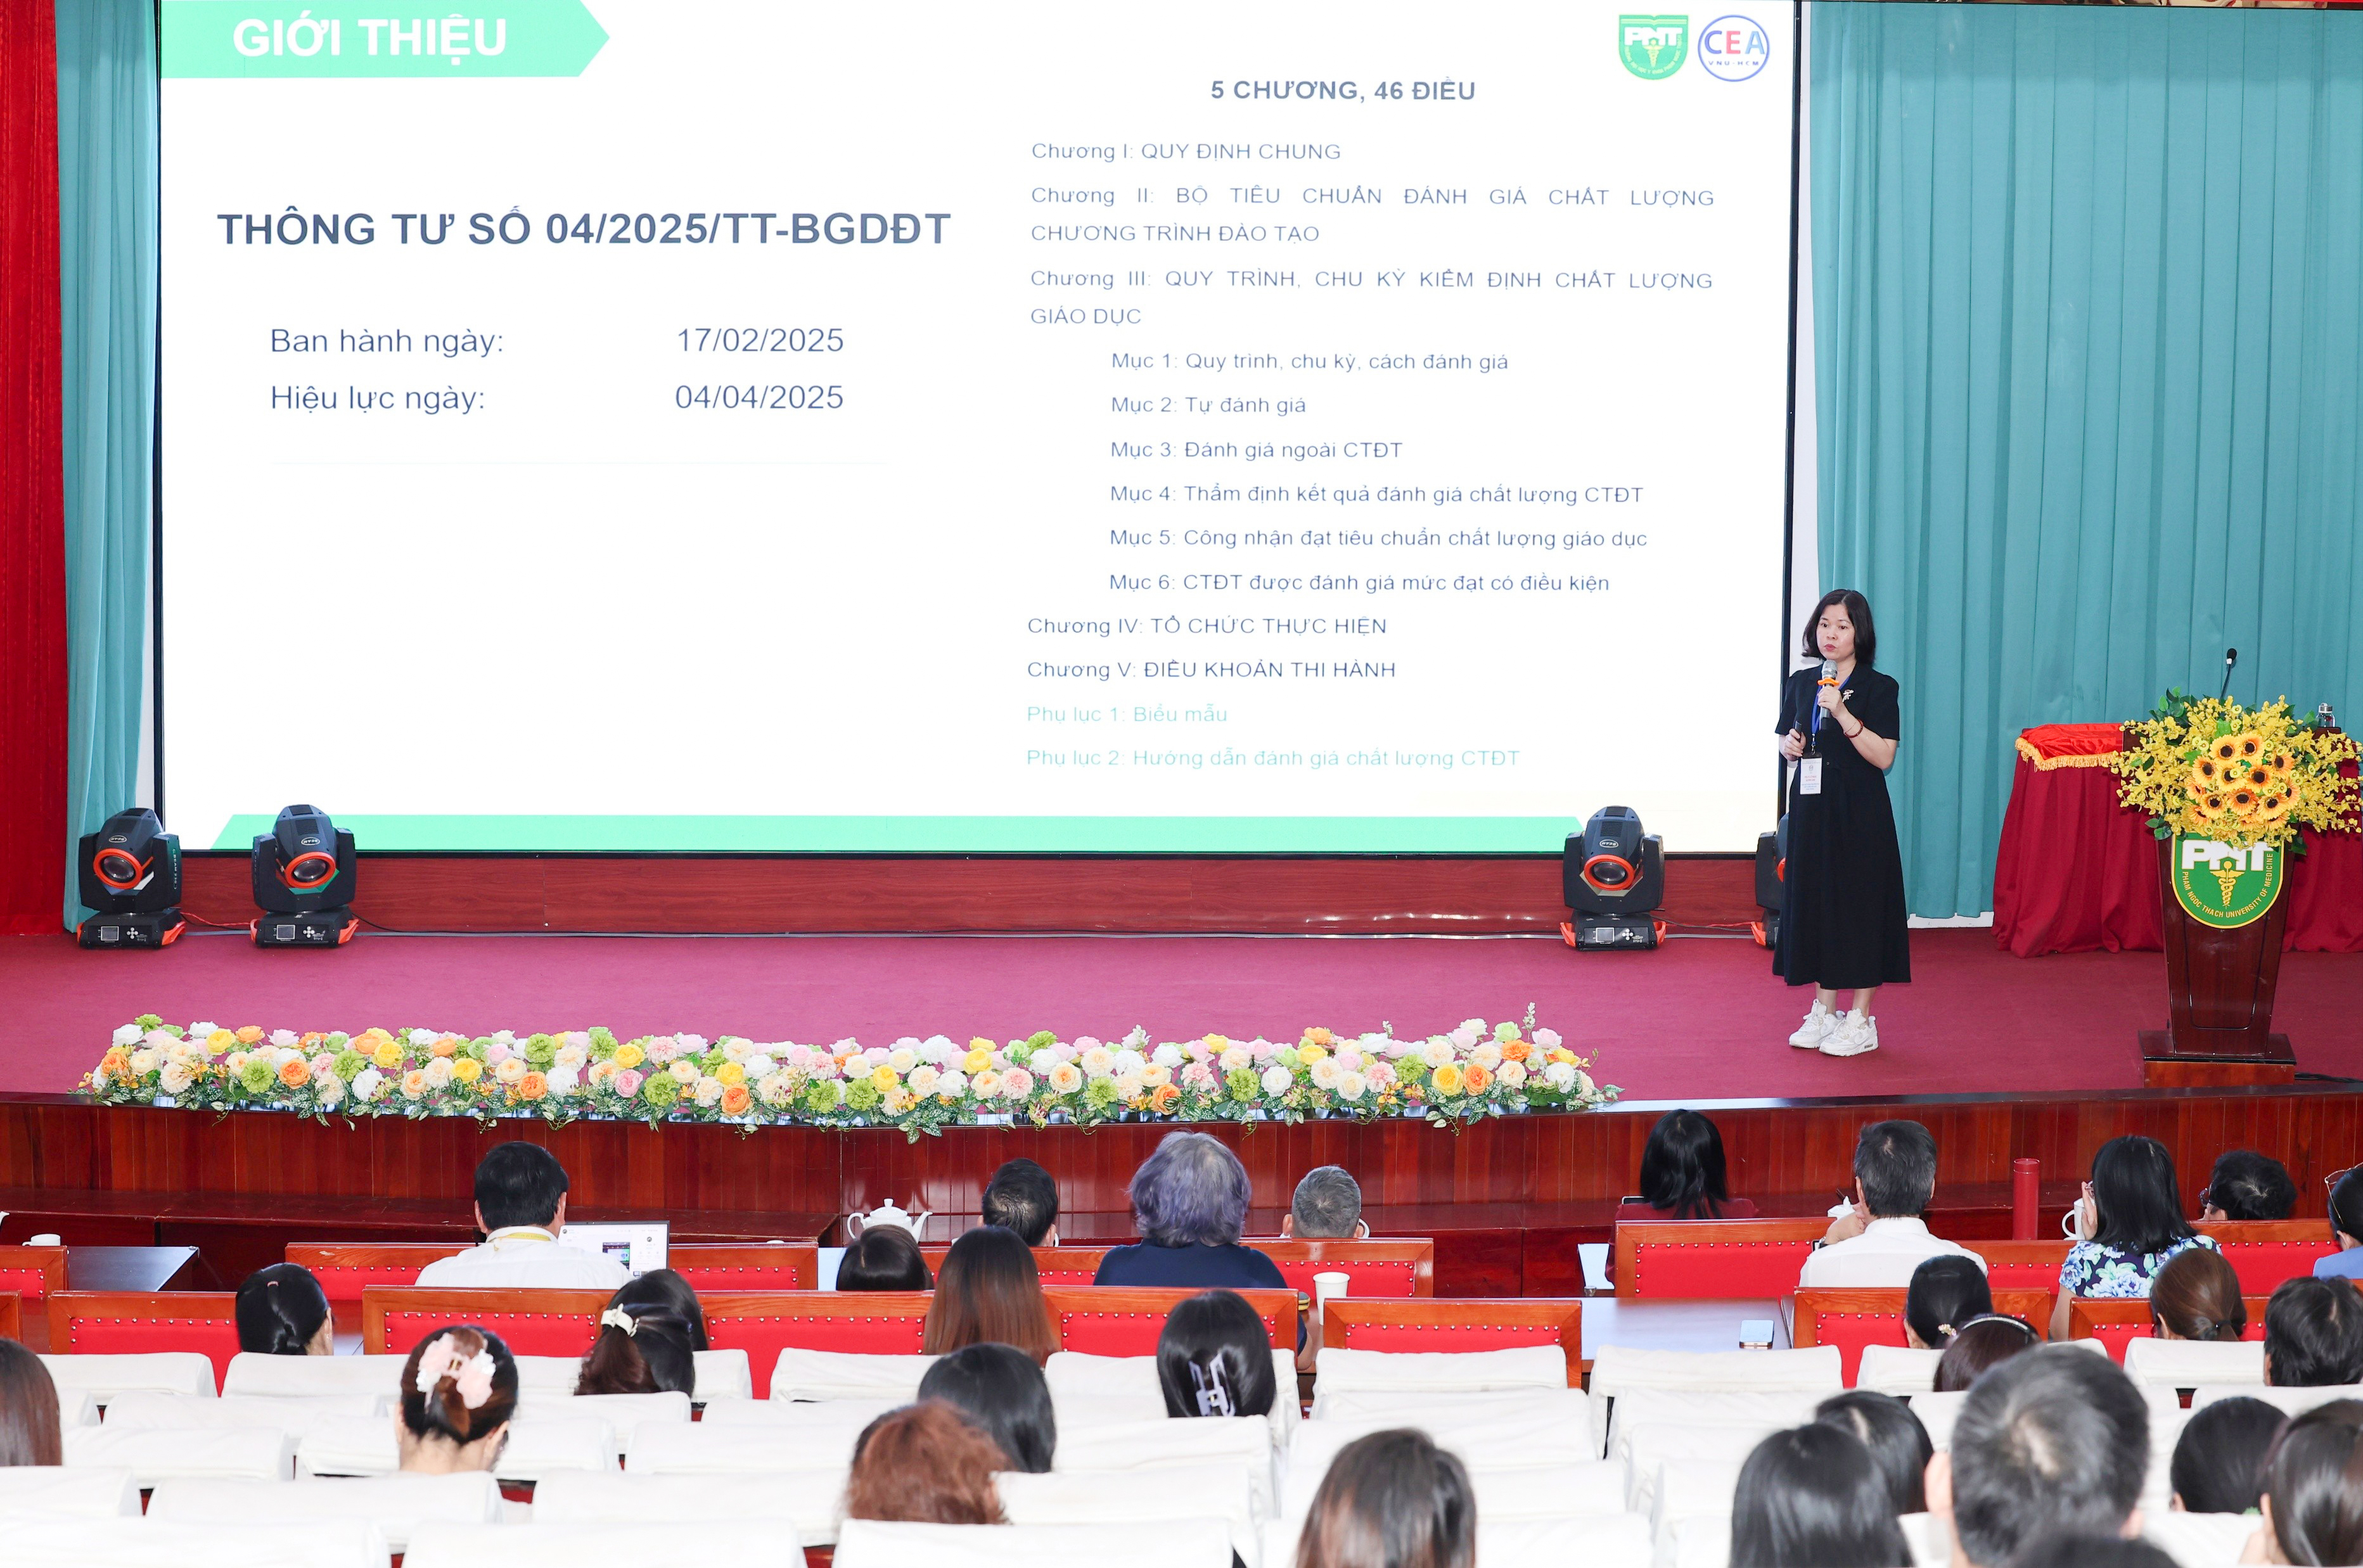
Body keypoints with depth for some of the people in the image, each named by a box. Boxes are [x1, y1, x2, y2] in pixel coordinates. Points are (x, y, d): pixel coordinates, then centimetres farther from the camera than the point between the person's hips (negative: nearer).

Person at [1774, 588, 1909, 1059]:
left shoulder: (1879, 688, -7)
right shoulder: (1800, 684, 8)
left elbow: (1884, 756, -15)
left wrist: (1842, 713, -24)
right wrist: (1790, 746, -5)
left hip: (1860, 814, -5)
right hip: (1811, 809, 5)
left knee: (1860, 904, -2)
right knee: (1815, 901, 8)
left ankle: (1861, 1021, 5)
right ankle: (1824, 1011, 19)